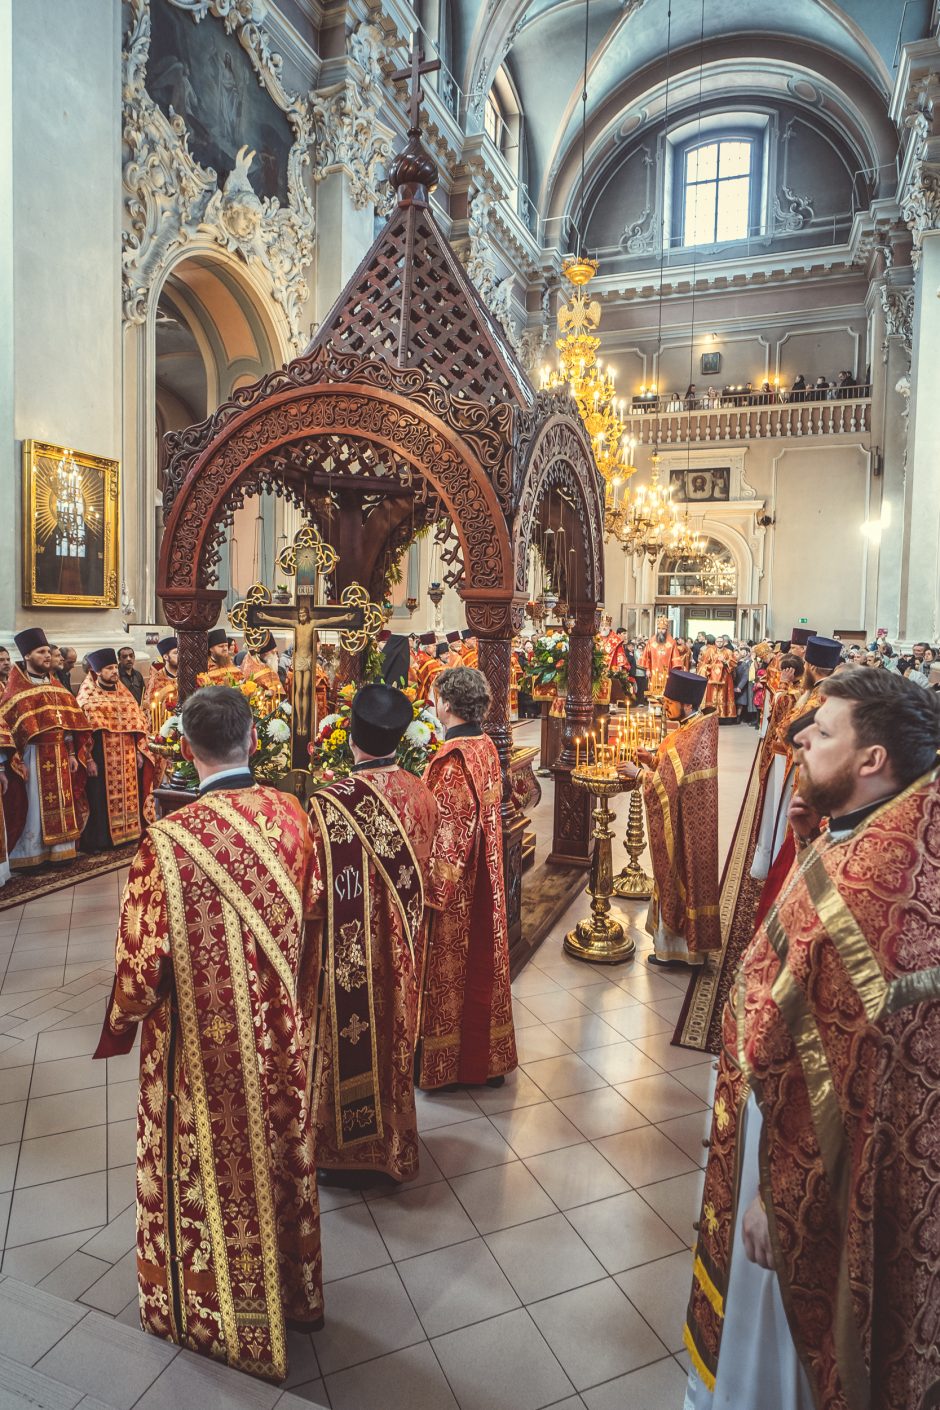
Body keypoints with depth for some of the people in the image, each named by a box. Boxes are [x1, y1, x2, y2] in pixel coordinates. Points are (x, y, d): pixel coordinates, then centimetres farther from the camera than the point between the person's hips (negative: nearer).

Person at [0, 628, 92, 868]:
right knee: (35, 806, -1)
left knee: (60, 804, 8)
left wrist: (72, 754, 8)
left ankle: (59, 851, 17)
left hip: (60, 755, 5)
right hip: (34, 756, -5)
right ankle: (28, 856, 8)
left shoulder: (56, 686, 13)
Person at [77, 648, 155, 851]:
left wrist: (139, 750, 5)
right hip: (102, 756, -5)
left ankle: (126, 833, 19)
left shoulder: (123, 693, 12)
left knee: (127, 794, 9)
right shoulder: (88, 697, -3)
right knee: (102, 796, -1)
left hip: (127, 757, 5)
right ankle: (98, 840, 6)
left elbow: (137, 721, 12)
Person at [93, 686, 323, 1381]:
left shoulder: (169, 843, -28)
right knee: (280, 1155, 25)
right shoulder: (292, 816, -14)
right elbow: (314, 918, -1)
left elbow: (143, 961, -18)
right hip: (280, 1035, 4)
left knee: (214, 1172, 19)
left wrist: (123, 1018, 3)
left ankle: (216, 1313, 43)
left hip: (203, 1044, -4)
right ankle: (291, 1290, 48)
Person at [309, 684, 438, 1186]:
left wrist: (307, 953, -4)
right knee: (393, 1038, 22)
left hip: (347, 955, -5)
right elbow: (424, 874, 1)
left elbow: (317, 894, -19)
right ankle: (394, 1148, 42)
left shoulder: (329, 804, -27)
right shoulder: (421, 795, -11)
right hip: (402, 951, 5)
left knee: (349, 1048, 15)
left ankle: (347, 1154, 35)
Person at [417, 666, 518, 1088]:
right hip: (485, 879, 8)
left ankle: (444, 1062, 23)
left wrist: (432, 890, -17)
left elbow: (443, 830, -22)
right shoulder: (487, 747, 2)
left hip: (453, 881, -8)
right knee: (483, 962, 17)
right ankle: (487, 1056, 31)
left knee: (448, 970, 7)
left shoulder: (452, 758, -23)